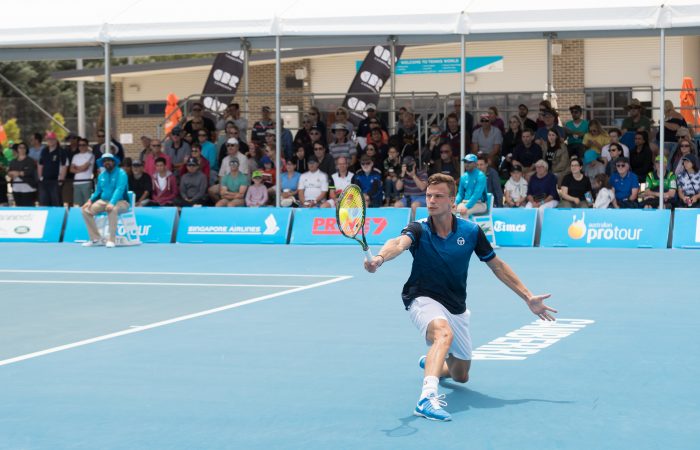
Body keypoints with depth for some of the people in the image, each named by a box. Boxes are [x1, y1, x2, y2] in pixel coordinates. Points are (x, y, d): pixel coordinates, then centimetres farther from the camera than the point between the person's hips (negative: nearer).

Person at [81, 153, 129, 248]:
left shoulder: (121, 173, -9)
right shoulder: (102, 175, 11)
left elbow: (119, 190, -23)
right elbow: (98, 191, 19)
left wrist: (112, 203, -37)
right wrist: (90, 200, -1)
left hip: (120, 202, -7)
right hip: (104, 201, 7)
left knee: (112, 209, -40)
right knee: (86, 210, -11)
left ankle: (112, 240, -33)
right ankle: (96, 239, -9)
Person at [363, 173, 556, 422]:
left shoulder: (470, 231, -6)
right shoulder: (419, 229, -14)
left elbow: (497, 266, 6)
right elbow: (399, 243, -38)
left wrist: (529, 298, 5)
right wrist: (380, 258, -61)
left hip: (457, 308, 5)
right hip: (424, 300, -4)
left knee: (461, 376, 16)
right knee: (444, 333, -39)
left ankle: (431, 363, 50)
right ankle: (427, 397, -53)